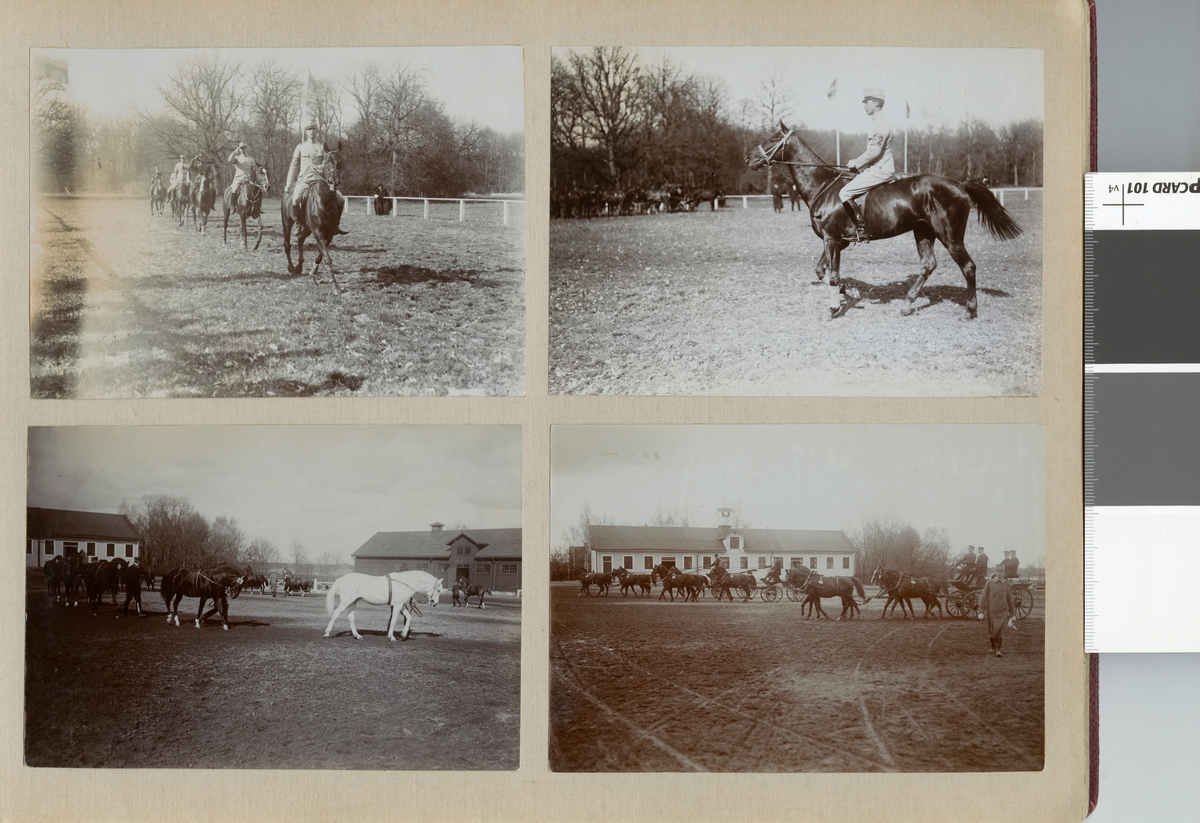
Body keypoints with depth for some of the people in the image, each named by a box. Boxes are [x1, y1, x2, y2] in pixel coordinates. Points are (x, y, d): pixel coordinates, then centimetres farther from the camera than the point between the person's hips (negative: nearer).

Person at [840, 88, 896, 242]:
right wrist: (857, 163, 11)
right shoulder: (878, 123, 17)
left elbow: (874, 151, -22)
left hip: (880, 170, -11)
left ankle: (861, 229, -18)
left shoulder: (881, 124, -15)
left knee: (845, 193, -18)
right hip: (878, 169, 11)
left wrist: (856, 164, -12)